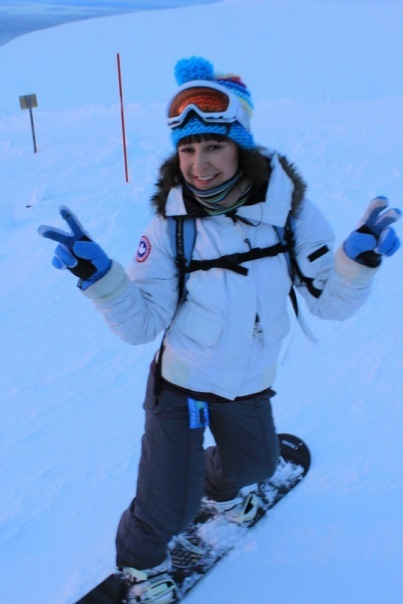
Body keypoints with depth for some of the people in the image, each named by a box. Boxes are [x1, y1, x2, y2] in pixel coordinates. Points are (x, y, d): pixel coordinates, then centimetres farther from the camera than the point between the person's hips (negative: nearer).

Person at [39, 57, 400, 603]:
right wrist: (97, 275, -33)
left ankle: (219, 487, 65)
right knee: (170, 507, 1)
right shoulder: (171, 225, -20)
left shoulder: (289, 209, -17)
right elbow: (142, 323, -18)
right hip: (181, 382, -3)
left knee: (255, 462, 28)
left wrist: (359, 259, -30)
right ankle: (140, 559, 38)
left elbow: (331, 302, -11)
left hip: (251, 384, 3)